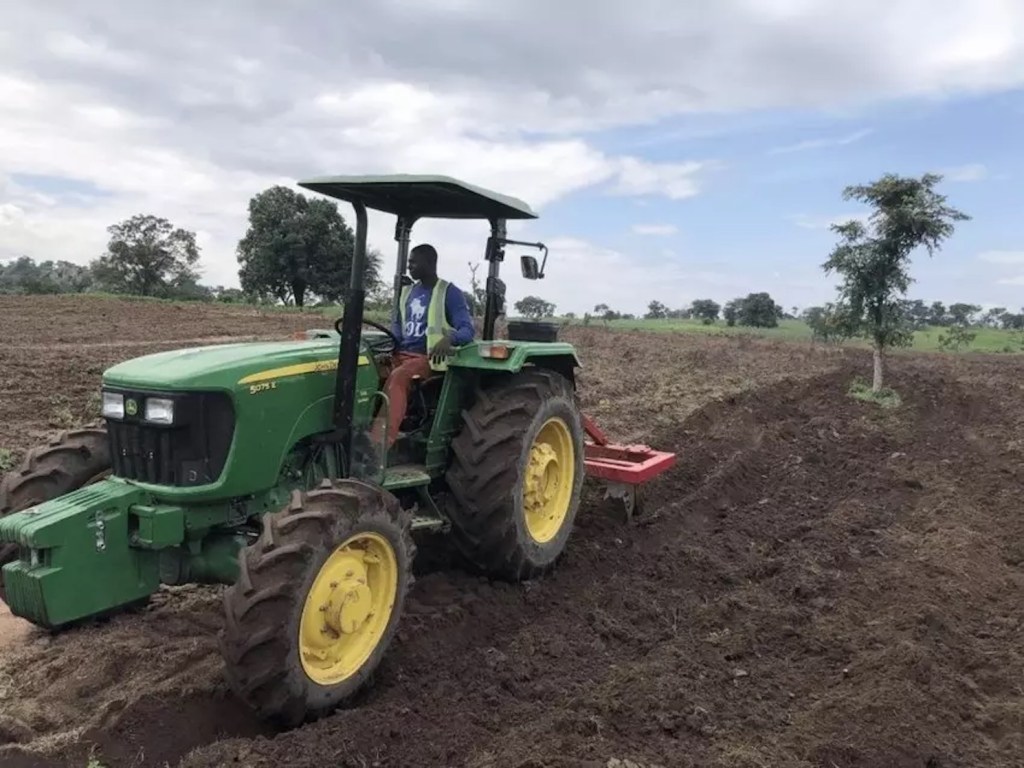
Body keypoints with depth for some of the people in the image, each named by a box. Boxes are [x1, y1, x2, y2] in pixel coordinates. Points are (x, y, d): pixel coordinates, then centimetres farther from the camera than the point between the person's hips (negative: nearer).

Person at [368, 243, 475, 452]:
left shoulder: (449, 293, -4)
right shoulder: (408, 291, 16)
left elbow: (467, 330, -12)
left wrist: (449, 339, -34)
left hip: (429, 357, -6)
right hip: (402, 354, 6)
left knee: (397, 377, -35)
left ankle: (378, 447, -43)